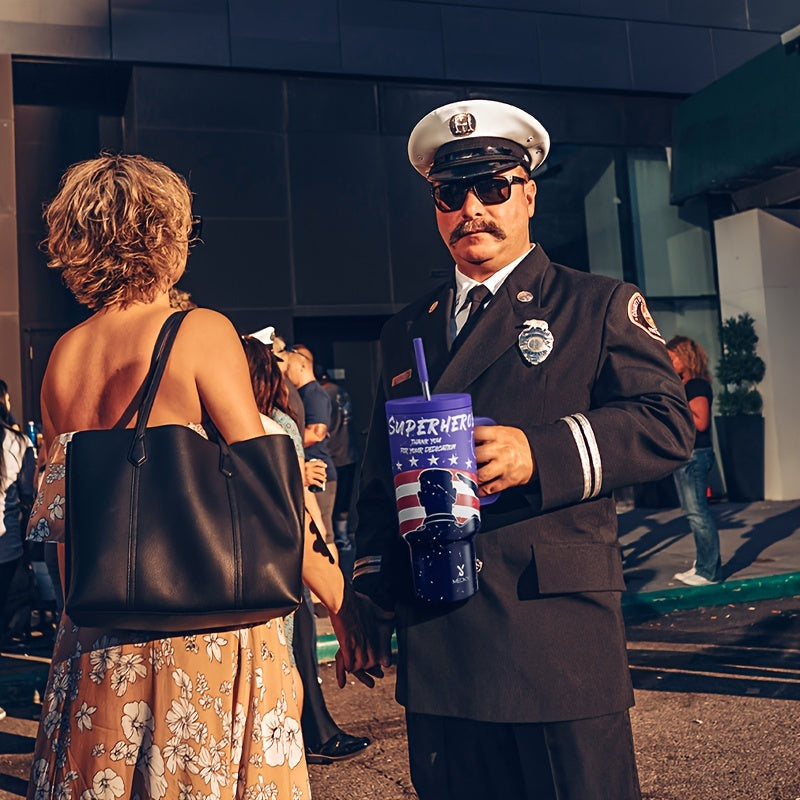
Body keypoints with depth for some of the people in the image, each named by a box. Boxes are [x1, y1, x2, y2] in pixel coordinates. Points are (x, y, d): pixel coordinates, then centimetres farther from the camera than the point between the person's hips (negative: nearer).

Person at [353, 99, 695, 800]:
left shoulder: (599, 306, 5)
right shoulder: (405, 332, 17)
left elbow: (666, 421, -7)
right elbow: (378, 476, 17)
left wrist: (541, 453, -21)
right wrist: (368, 595, 11)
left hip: (557, 629, -3)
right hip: (434, 640, 4)